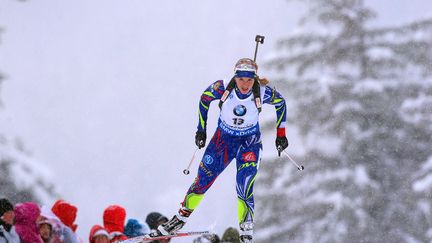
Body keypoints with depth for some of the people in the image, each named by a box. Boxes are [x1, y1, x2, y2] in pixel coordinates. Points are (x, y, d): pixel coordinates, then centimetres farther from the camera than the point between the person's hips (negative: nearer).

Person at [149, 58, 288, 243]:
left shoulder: (262, 93, -26)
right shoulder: (223, 88, -26)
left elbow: (280, 102, -4)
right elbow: (205, 98, -4)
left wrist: (281, 134, -1)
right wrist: (201, 129, 0)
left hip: (250, 142, -2)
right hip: (223, 138, 2)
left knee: (244, 187, -18)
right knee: (203, 179, 7)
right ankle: (182, 217, 29)